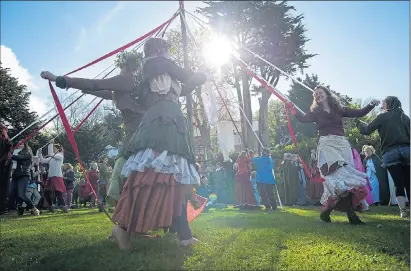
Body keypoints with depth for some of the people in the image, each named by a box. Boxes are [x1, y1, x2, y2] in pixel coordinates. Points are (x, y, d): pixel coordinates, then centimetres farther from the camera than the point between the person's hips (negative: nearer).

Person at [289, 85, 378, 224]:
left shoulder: (339, 109, 16)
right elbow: (303, 119, -7)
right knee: (337, 174, -19)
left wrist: (371, 105, 1)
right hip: (326, 144, -3)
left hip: (342, 144, 3)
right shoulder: (315, 112, 12)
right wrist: (292, 109, -22)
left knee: (347, 175, -7)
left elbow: (360, 113, 15)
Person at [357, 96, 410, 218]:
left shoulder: (383, 117, 6)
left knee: (399, 184, 0)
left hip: (390, 153, -3)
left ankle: (403, 210, -7)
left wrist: (359, 123, 24)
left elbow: (366, 130, 6)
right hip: (406, 151, 3)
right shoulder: (405, 117, 18)